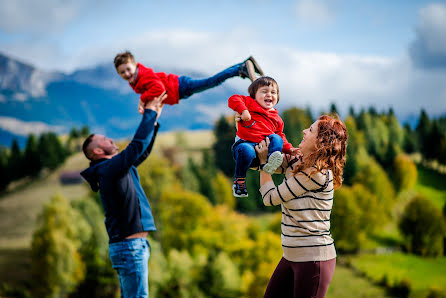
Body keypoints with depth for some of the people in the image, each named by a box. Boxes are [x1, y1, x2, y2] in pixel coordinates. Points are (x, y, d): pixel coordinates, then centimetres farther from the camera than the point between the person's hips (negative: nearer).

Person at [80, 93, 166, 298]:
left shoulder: (119, 168, 17)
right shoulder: (108, 170, -12)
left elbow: (143, 152, 27)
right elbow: (137, 146, -20)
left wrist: (153, 120, 17)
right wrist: (149, 113, -10)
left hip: (134, 244, 10)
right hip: (129, 245, -10)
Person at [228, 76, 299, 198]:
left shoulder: (276, 119, 27)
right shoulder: (249, 102, 15)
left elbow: (280, 136, 31)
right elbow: (233, 99, 2)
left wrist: (289, 149, 14)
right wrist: (243, 110, -13)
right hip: (245, 142, -3)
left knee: (276, 138, -21)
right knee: (247, 151, -37)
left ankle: (271, 162, -42)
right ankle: (239, 181, -20)